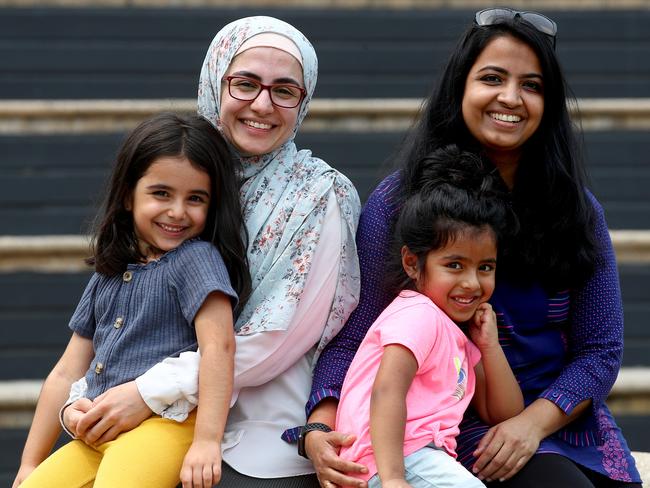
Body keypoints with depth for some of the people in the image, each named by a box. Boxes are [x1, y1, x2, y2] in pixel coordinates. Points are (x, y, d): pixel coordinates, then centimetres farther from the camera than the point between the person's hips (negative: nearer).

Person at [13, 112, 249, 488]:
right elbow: (66, 374, 23)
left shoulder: (196, 258, -1)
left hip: (164, 425, -7)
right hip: (95, 437, 7)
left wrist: (207, 441, -23)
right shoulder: (108, 277, 21)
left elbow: (218, 344, -14)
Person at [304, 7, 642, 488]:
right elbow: (351, 337, -4)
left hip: (561, 420, 4)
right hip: (462, 426, -4)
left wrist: (533, 421, -13)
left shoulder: (578, 210, 6)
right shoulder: (397, 202, -2)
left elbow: (601, 349, 4)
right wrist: (318, 430, -22)